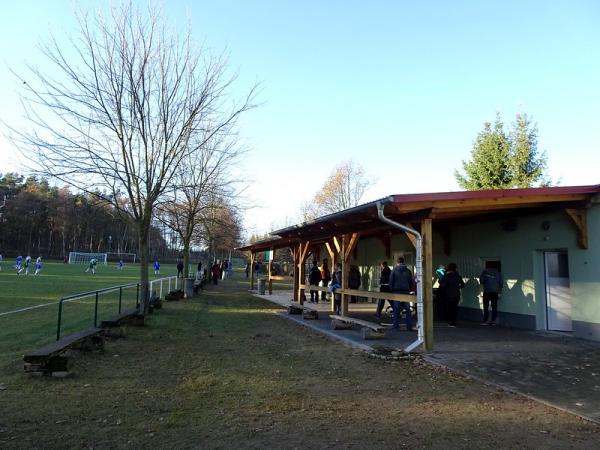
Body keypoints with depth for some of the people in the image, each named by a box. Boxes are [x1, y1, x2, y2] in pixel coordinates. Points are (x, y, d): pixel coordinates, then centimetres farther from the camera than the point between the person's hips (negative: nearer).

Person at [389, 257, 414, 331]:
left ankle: (396, 326, 4)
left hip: (396, 292, -2)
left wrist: (392, 289, 10)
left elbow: (391, 282, -2)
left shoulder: (394, 271, -3)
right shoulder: (408, 271, 4)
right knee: (408, 310, 7)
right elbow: (411, 282, 7)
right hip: (406, 292, 2)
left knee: (396, 310, 3)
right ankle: (409, 326, 6)